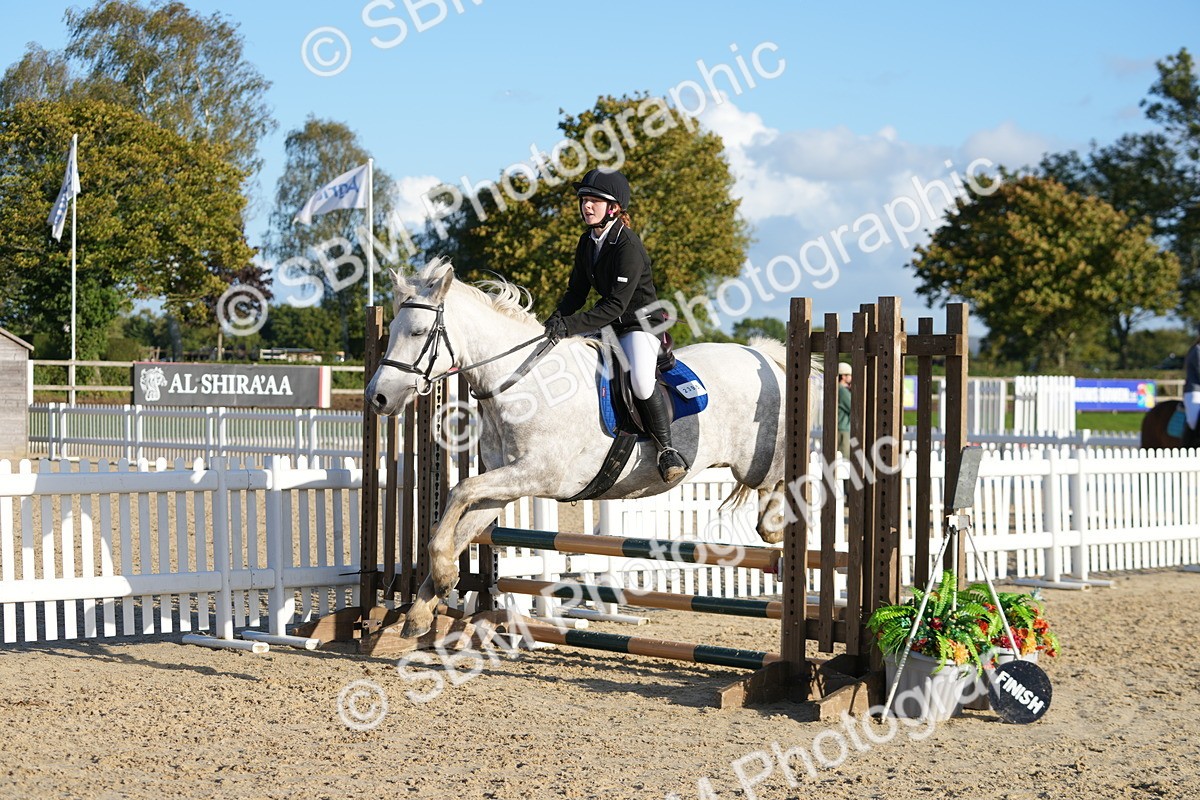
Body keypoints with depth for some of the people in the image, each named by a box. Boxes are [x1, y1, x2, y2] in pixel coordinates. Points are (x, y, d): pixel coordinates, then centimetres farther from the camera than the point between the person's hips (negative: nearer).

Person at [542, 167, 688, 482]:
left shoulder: (628, 246, -22)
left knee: (641, 380, -35)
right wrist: (558, 318, -9)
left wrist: (570, 325, -32)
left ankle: (666, 448, -17)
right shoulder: (587, 242, 4)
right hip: (609, 324, 9)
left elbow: (616, 305, -28)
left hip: (641, 323, -9)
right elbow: (577, 291, 11)